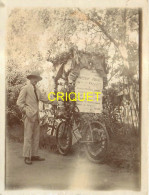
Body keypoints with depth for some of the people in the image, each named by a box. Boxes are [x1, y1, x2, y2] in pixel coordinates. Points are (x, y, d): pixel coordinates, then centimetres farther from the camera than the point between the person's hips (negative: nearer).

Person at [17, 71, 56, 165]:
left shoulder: (37, 90, 20)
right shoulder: (25, 88, -1)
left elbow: (44, 98, 25)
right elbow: (19, 102, -5)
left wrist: (55, 102, 22)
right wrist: (26, 111, -12)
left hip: (36, 115, 7)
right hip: (29, 116, -7)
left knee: (36, 136, 8)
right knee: (28, 136, -6)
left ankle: (34, 155, 16)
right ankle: (27, 157, 1)